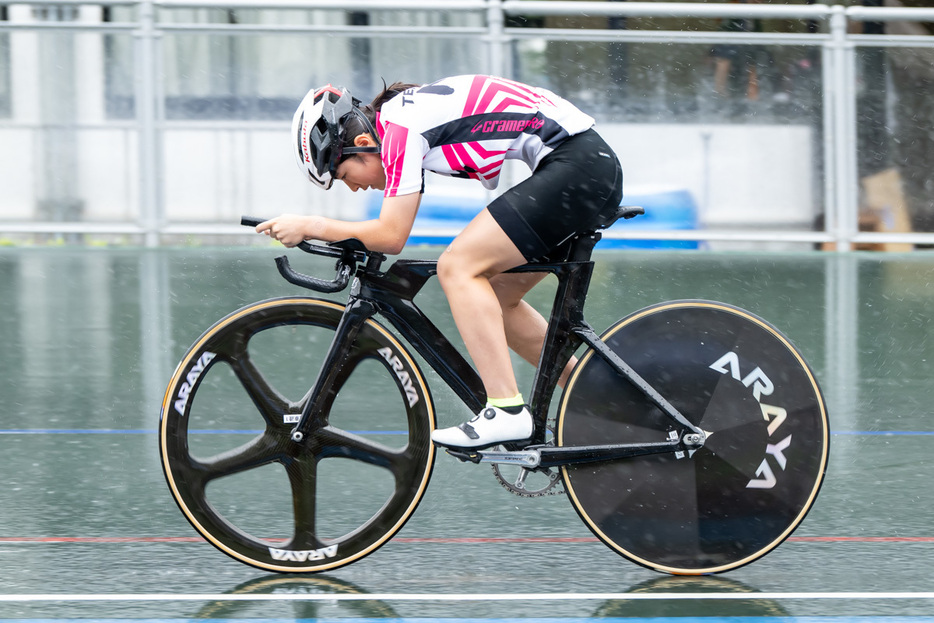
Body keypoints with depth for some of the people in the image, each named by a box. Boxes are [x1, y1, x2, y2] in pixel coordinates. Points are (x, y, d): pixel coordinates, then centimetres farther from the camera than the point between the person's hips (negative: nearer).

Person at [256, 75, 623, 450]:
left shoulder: (401, 125, -12)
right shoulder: (405, 112, 16)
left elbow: (391, 235, -13)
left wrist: (309, 227, -4)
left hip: (578, 165, -10)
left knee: (458, 267, -13)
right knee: (493, 295, 14)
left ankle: (506, 412, -18)